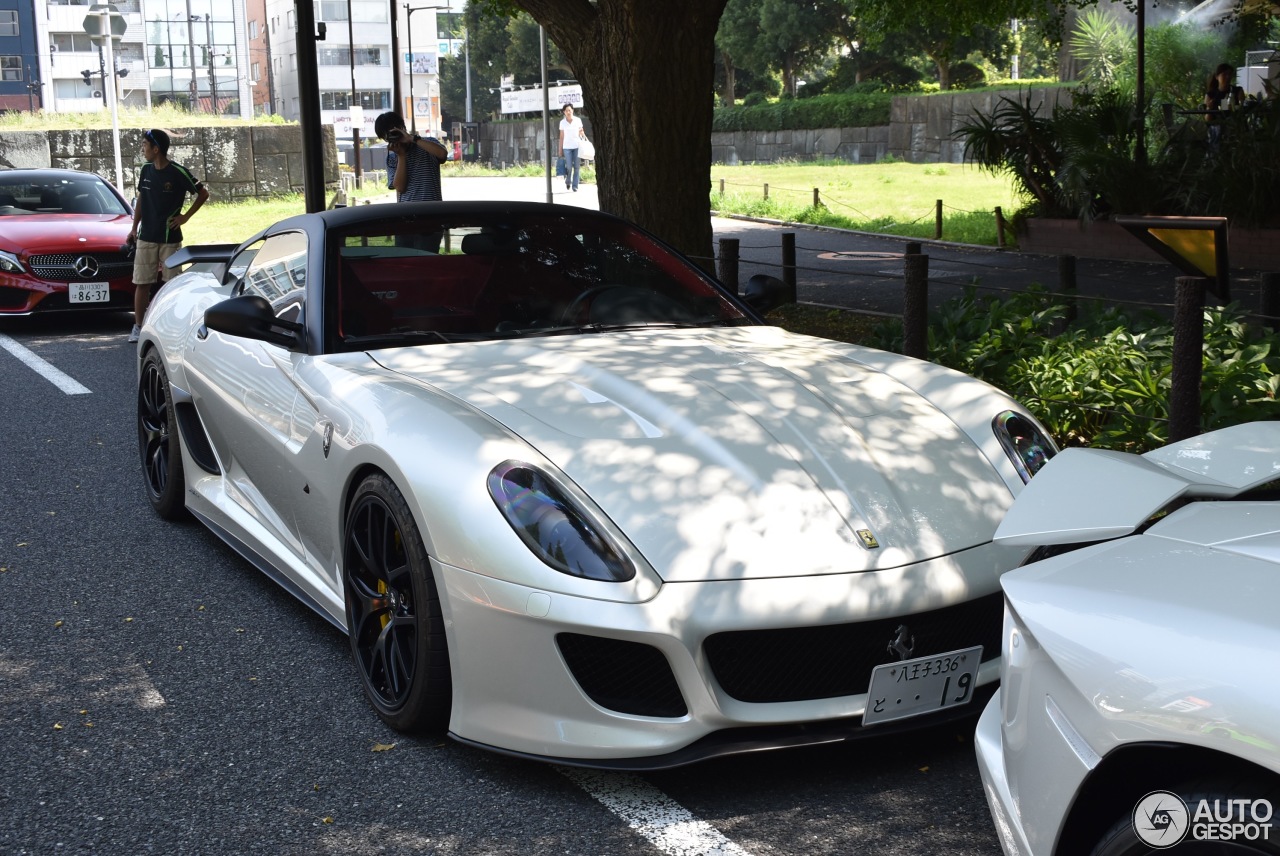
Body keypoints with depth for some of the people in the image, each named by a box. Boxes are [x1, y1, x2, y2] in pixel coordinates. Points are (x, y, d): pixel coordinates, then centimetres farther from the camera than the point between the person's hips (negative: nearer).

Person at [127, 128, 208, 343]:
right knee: (142, 283, 3)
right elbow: (141, 199, 16)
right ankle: (138, 327, 9)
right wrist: (134, 228, 13)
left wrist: (185, 217, -6)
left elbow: (203, 193, -3)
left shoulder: (179, 172, -10)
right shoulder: (146, 170, 5)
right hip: (146, 237, 4)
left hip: (170, 238, -4)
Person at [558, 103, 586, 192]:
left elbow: (581, 132, 13)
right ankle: (568, 181, 22)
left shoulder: (578, 120, 4)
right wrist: (560, 150, 6)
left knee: (576, 167, -1)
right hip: (567, 147, -1)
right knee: (569, 167, -6)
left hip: (577, 146, 1)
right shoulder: (562, 122, 4)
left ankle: (575, 186, 5)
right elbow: (561, 137, 8)